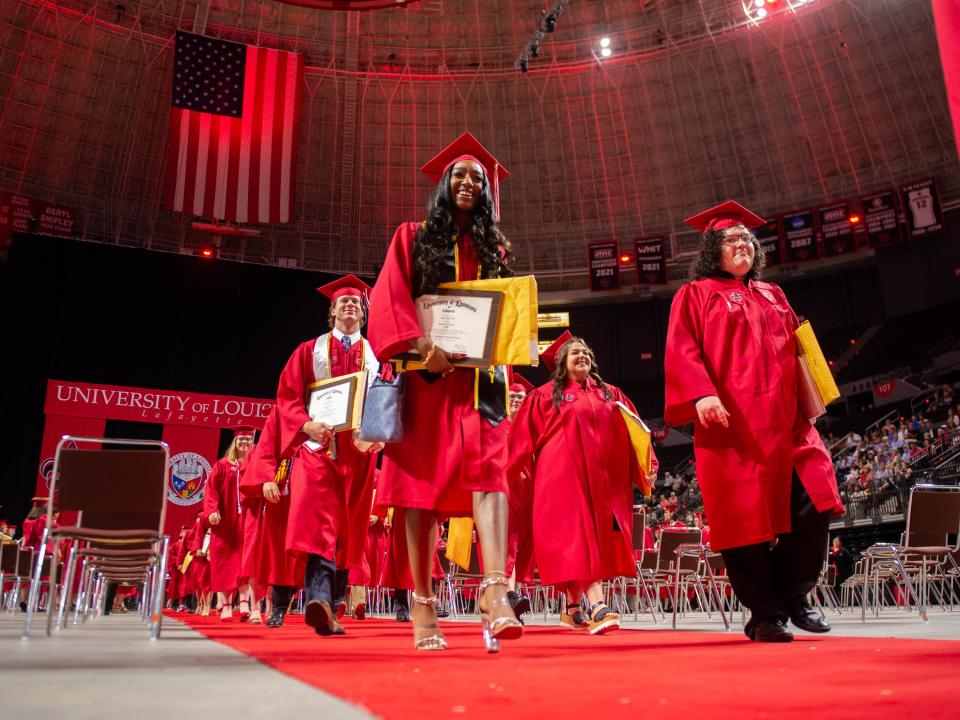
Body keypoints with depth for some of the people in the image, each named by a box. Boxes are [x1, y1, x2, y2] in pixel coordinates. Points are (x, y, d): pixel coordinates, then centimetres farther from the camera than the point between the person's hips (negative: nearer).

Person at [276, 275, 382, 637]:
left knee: (347, 529, 3)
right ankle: (319, 599, -31)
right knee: (319, 521, -20)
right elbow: (287, 395, 4)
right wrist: (306, 425, -14)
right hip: (317, 444, -2)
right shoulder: (310, 350, 13)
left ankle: (329, 607, 10)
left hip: (359, 449, 2)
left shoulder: (375, 356, 16)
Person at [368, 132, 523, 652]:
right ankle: (422, 603, 2)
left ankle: (495, 591, -29)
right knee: (423, 481, -3)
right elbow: (388, 301, -1)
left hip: (479, 376, 2)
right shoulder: (413, 238, 12)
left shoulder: (493, 250, 20)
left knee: (489, 468, -17)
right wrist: (423, 345, -17)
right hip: (426, 374, -2)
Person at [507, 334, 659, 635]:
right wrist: (515, 470, -7)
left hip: (602, 478, 4)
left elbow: (632, 433, 8)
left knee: (598, 540, 4)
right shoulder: (545, 396, 6)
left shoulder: (610, 394, 15)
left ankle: (574, 607, 17)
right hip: (564, 476, -4)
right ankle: (596, 606, -20)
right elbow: (524, 437, 2)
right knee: (577, 538, -12)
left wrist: (647, 467, -3)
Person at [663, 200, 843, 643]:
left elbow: (796, 350, 27)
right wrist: (701, 394, -20)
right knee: (746, 516, -5)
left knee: (813, 504, -6)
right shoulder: (696, 294, 8)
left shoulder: (773, 296, 24)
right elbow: (681, 351, -4)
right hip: (732, 422, -5)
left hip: (784, 420, 5)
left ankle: (793, 596, 13)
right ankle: (766, 614, 7)